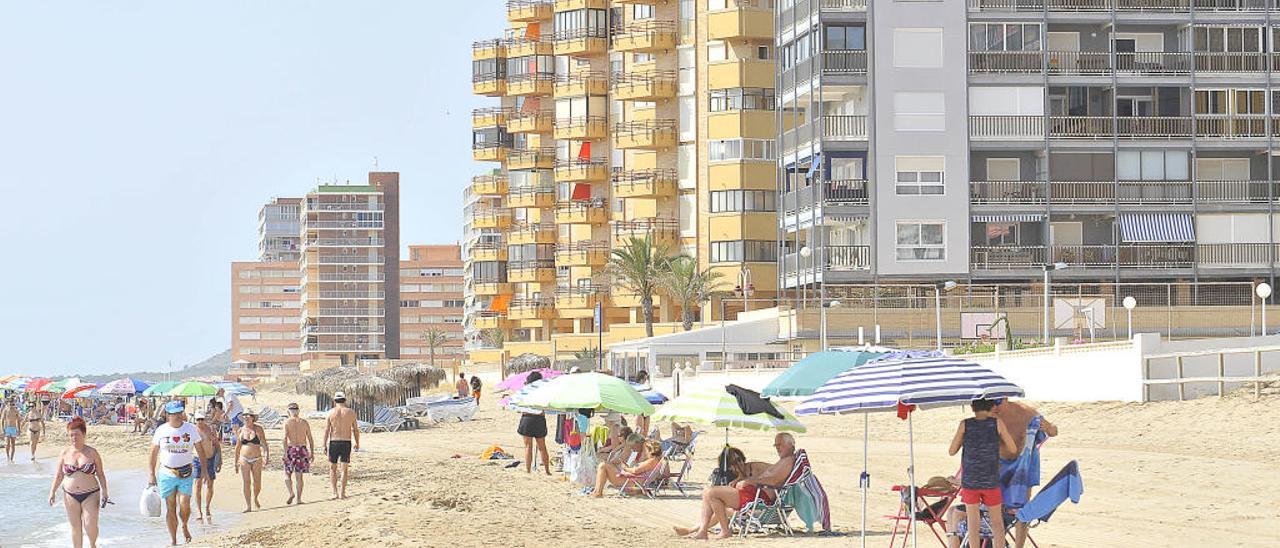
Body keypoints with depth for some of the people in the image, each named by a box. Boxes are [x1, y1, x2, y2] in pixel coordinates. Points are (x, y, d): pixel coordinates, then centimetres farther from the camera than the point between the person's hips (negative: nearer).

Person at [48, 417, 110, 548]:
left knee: (90, 526, -11)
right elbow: (59, 476, 8)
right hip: (70, 496, 2)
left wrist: (104, 492, -4)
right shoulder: (65, 454, 4)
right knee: (76, 527, 4)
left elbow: (101, 474, 4)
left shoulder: (92, 453, 0)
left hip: (90, 495, -2)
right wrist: (52, 492, -1)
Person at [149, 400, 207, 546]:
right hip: (167, 473, 0)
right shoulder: (161, 430, -1)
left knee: (184, 505, -13)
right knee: (170, 508, 2)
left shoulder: (191, 429, -1)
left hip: (186, 473, 0)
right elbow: (154, 453, 5)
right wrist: (152, 474, 2)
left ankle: (185, 527, 19)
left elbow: (200, 451, 6)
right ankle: (173, 541, 12)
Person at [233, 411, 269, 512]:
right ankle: (248, 506, -5)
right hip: (244, 459, 1)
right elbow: (238, 447, 13)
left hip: (257, 459, -1)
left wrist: (266, 455, -17)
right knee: (246, 482, -8)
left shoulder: (258, 429, -1)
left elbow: (264, 444, -3)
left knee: (257, 483, 3)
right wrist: (236, 462, 14)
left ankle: (255, 498, 34)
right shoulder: (240, 431, 5)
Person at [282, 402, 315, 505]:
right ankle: (298, 499, 5)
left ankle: (291, 493, -11)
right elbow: (310, 439, 6)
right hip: (302, 449, 3)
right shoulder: (304, 422, 6)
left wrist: (285, 453, -14)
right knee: (299, 476, 8)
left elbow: (285, 438, -13)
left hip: (291, 449, -3)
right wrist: (312, 453, 12)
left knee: (287, 474, 10)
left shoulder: (287, 422, -3)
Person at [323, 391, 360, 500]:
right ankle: (342, 493, 3)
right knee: (344, 469, 7)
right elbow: (355, 430, 4)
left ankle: (335, 492, 0)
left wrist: (325, 446, -1)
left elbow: (326, 430, -4)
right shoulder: (351, 412, 2)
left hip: (333, 442, 0)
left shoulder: (331, 412, 0)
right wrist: (357, 443, 16)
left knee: (332, 469, 10)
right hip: (346, 442, 0)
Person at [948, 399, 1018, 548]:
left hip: (970, 481, 0)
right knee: (996, 522, 10)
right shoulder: (997, 423, -4)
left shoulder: (965, 425, -4)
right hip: (991, 480, 0)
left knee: (973, 523, 4)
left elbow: (952, 451, 2)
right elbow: (1012, 448, 3)